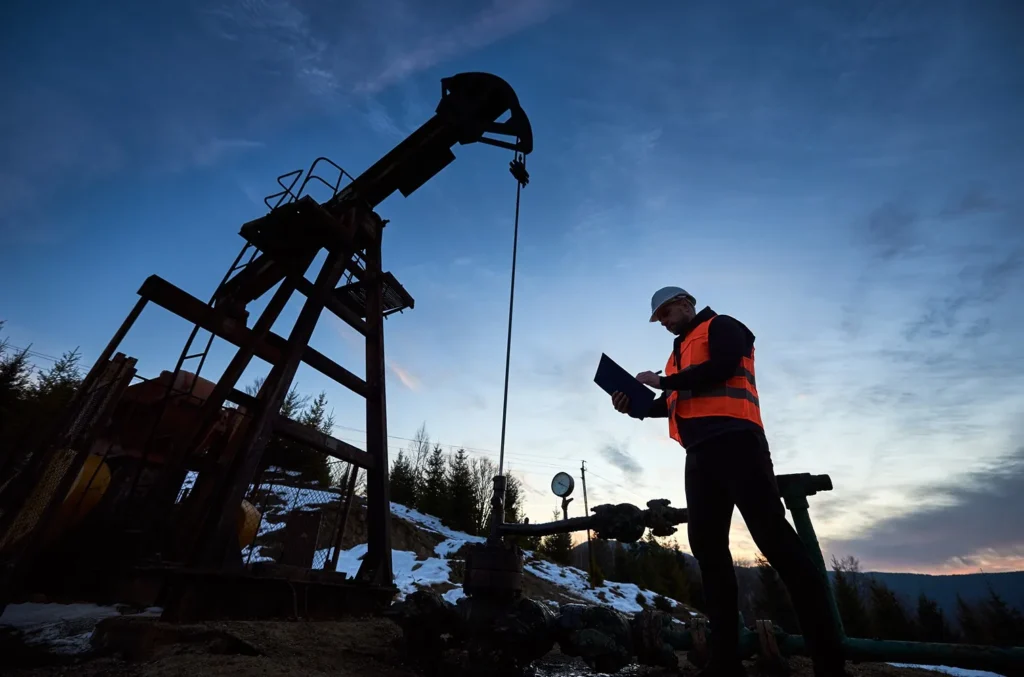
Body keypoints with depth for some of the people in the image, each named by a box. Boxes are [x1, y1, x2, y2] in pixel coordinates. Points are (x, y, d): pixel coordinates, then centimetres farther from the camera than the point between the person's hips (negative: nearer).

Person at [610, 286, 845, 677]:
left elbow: (721, 369, -13)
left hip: (733, 441, -8)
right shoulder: (679, 352, 29)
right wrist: (635, 405, 10)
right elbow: (672, 404, 25)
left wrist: (662, 381, -6)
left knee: (773, 536, -11)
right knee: (707, 544, 3)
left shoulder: (721, 327, 7)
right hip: (700, 453, 8)